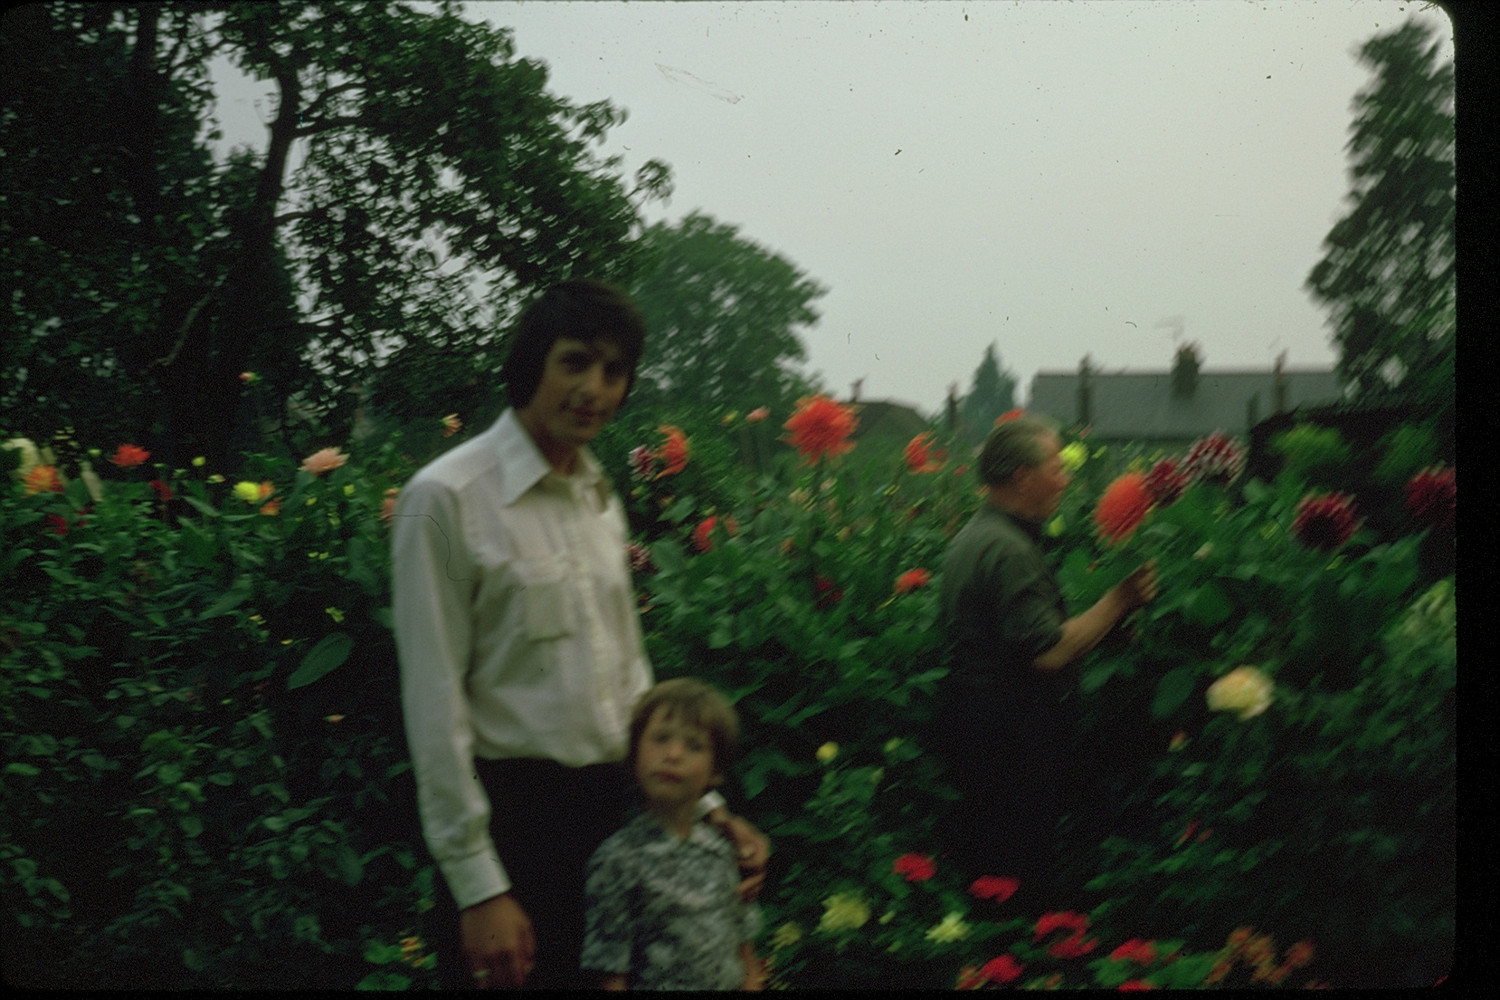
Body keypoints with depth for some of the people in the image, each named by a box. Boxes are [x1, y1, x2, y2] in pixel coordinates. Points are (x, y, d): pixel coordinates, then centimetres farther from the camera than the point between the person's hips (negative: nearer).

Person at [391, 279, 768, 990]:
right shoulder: (447, 498, -12)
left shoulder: (600, 498, 10)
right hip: (512, 811, -6)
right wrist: (478, 887, -14)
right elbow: (435, 703, -13)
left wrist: (703, 801, 9)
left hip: (611, 805, 7)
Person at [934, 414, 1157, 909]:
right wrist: (1119, 600, -14)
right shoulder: (1009, 550, -19)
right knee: (1023, 881, -3)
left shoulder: (970, 537, 15)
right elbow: (1049, 651, -24)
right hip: (1012, 740, -11)